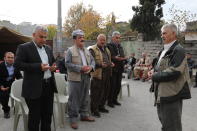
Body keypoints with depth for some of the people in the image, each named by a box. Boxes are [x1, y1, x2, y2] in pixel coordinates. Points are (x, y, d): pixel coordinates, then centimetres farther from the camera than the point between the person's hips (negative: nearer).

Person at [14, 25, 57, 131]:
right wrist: (38, 66, -21)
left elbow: (53, 61, 26)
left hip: (49, 86, 6)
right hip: (34, 88, -6)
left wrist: (53, 67, 1)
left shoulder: (48, 48, 14)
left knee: (48, 114, 15)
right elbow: (17, 64, -15)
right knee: (35, 116, 4)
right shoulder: (24, 47, -5)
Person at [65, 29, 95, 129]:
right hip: (75, 79, -6)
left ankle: (84, 115, 32)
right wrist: (81, 68, -21)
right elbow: (67, 64, -14)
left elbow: (93, 60, 14)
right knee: (74, 99, 1)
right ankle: (73, 119, 13)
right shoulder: (70, 51, -7)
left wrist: (91, 67, -8)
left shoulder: (87, 51, 14)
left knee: (85, 98, 16)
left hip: (86, 78, 7)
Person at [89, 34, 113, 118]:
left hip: (106, 74, 8)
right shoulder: (92, 49, -7)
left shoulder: (106, 49, 20)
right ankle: (94, 110, 9)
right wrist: (100, 64, -27)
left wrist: (111, 63, 11)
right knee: (96, 93, -2)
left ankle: (101, 106, 30)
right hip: (97, 74, -8)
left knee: (105, 91, 14)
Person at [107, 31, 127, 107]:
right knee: (112, 85, -3)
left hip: (119, 69, 7)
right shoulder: (109, 46, -6)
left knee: (118, 85, 10)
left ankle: (114, 99, 24)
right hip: (113, 69, -7)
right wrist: (115, 58, -25)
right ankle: (110, 101, 9)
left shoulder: (120, 47, 17)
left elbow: (123, 57, 13)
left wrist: (124, 59, -8)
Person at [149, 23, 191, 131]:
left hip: (172, 95, -9)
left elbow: (173, 73, -25)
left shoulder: (178, 50, -15)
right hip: (162, 94, 9)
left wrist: (154, 76, -14)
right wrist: (155, 72, -1)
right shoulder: (164, 50, 13)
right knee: (163, 120, 22)